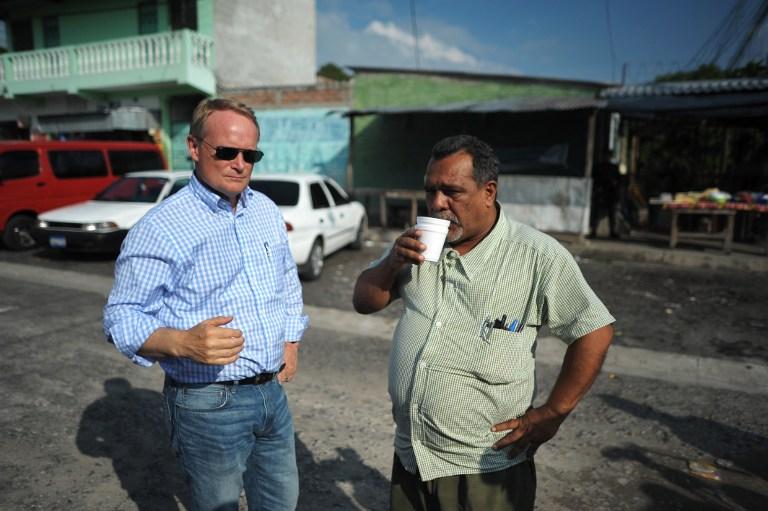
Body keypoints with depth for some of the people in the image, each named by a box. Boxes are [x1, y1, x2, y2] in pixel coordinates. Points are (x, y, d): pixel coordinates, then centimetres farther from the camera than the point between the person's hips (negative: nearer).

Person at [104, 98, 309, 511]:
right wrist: (182, 343, -32)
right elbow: (122, 317, -15)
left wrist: (290, 341, 11)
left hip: (272, 391, 6)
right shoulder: (159, 228, -16)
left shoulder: (266, 210, 5)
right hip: (208, 404, -6)